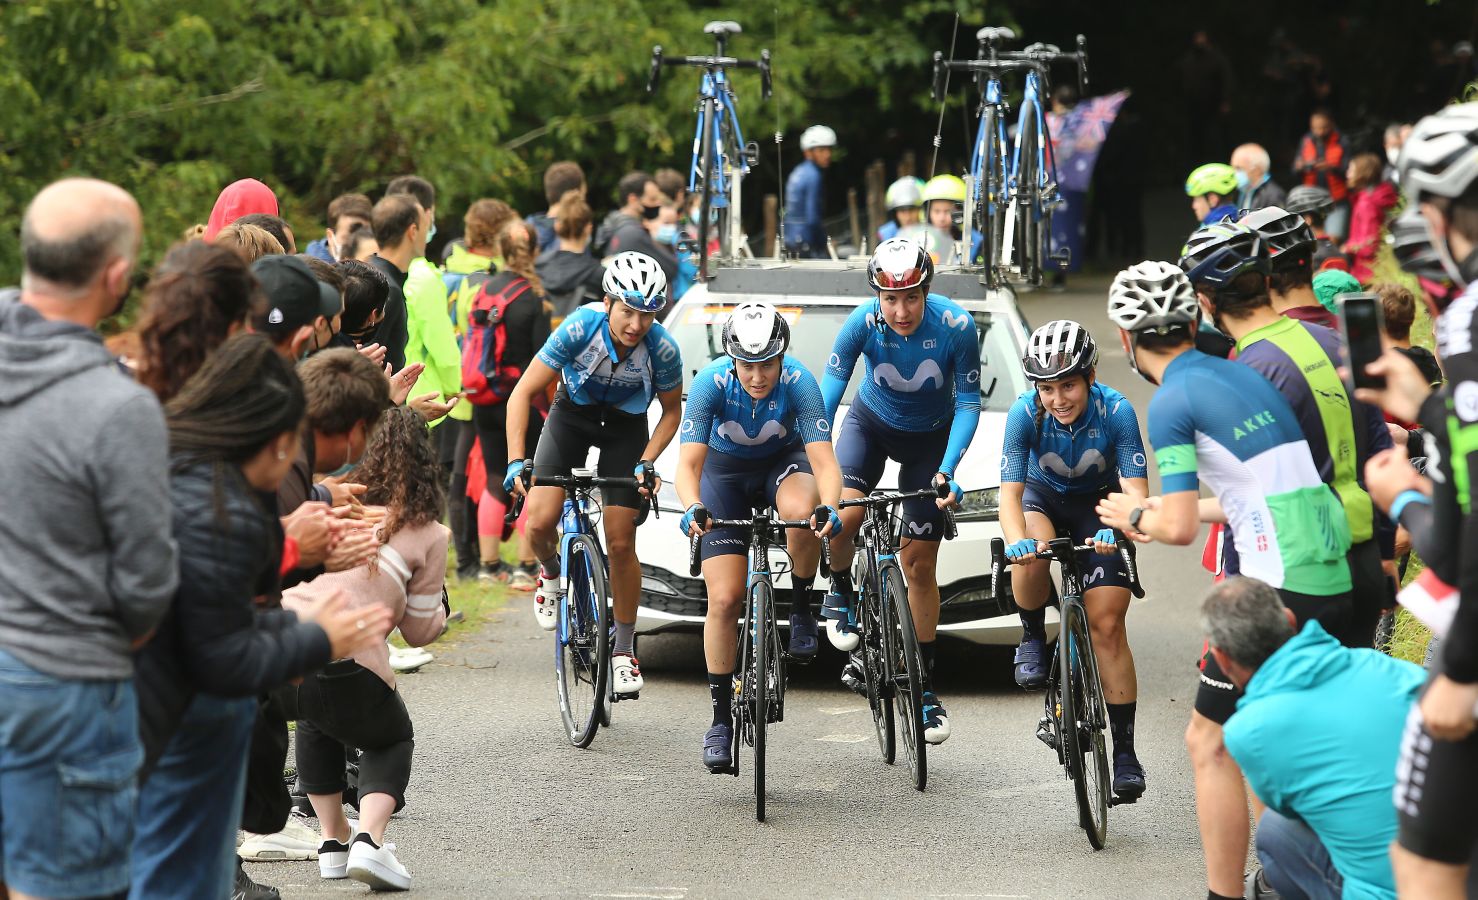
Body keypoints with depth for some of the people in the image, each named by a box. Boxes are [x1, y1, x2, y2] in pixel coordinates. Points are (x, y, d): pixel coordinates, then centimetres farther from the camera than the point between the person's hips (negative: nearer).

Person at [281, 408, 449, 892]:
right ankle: (369, 840, 2)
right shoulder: (428, 535, 10)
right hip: (347, 664, -3)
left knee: (317, 725, 38)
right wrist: (440, 605, 36)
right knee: (391, 740, 28)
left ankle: (332, 839, 31)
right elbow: (419, 630, 15)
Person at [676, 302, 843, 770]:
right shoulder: (711, 383, -29)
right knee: (725, 599, -11)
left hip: (783, 463, 0)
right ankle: (721, 719, 2)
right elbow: (689, 464, -33)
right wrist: (692, 508, -54)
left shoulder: (798, 382, -30)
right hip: (726, 471, 0)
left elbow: (824, 462, -36)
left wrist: (828, 507, -57)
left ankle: (801, 607, -11)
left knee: (801, 511, -39)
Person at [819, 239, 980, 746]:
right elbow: (827, 395, -29)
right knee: (843, 513, -28)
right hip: (873, 422, 0)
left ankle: (925, 687, 9)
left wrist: (947, 470, -32)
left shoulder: (956, 327, -28)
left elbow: (968, 404, -21)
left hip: (930, 437, 0)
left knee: (919, 561, -2)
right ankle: (841, 593, 5)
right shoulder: (863, 324, -27)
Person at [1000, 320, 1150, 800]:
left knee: (1107, 623, -12)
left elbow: (1136, 490, -31)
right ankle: (1033, 637, -5)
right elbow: (1009, 492, -30)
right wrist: (1017, 541, -50)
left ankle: (1125, 752, -6)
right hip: (1043, 497, 1)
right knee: (1032, 558, -35)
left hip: (1097, 505, -1)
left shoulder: (1115, 411, -28)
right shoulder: (1025, 413, -26)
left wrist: (1118, 531, -52)